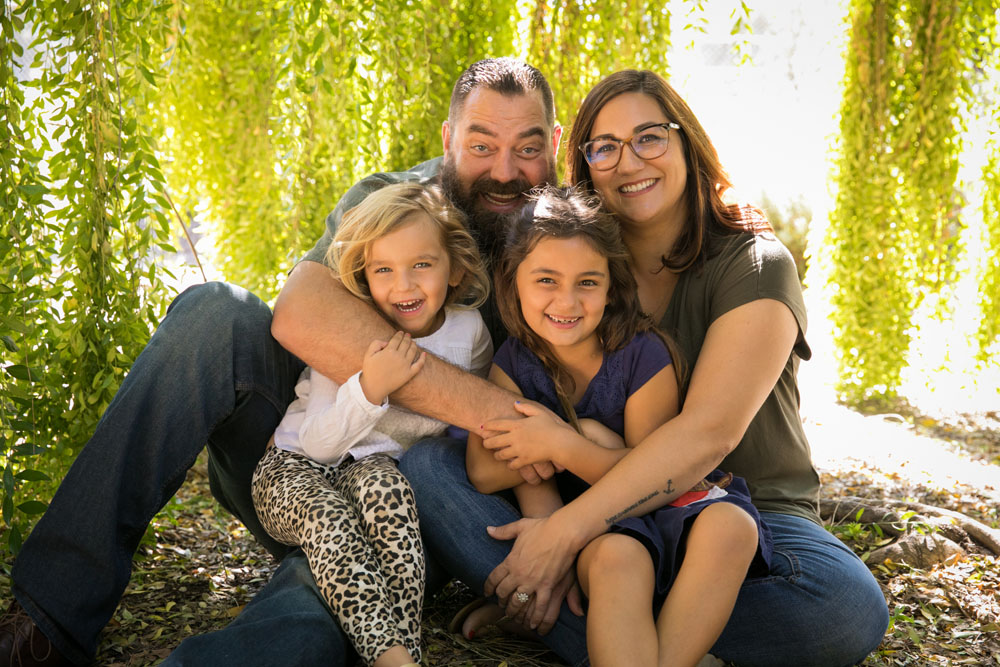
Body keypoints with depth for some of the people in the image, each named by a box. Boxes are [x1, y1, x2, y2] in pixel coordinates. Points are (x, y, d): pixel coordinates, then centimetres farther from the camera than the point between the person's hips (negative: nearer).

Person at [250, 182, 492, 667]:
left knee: (383, 485, -34)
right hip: (298, 466, -1)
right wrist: (370, 388, -33)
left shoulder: (469, 331, -5)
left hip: (378, 464, 2)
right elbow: (318, 444, -19)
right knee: (328, 519, -35)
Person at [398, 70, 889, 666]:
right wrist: (553, 525, -24)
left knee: (850, 608, -35)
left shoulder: (756, 266, -8)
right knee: (426, 465, -17)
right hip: (609, 515, 3)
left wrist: (567, 531, -27)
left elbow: (708, 432, -21)